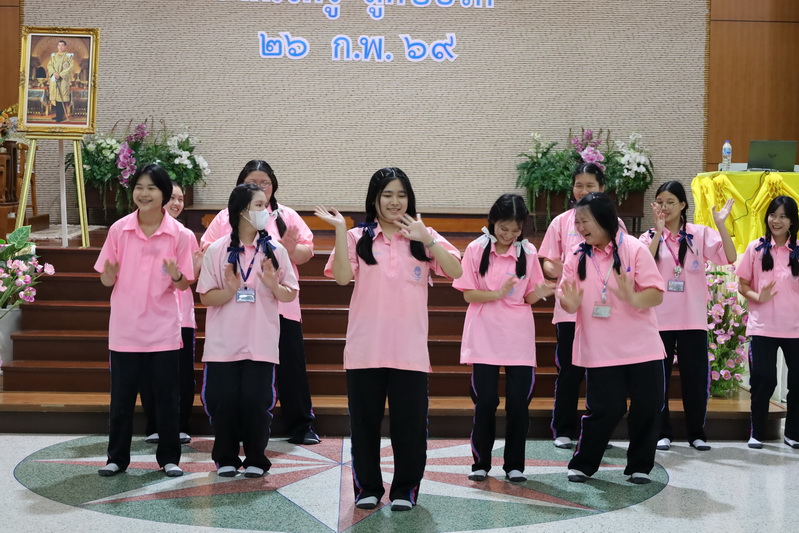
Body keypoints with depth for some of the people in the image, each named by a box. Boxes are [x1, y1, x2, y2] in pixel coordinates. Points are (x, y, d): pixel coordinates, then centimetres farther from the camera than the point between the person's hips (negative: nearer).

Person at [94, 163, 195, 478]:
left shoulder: (178, 234, -4)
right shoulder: (119, 230, -2)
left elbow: (184, 284, 1)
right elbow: (106, 280, 3)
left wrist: (176, 276, -21)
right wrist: (110, 273, -19)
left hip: (163, 330, -1)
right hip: (125, 330, 1)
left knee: (166, 397, 6)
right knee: (121, 397, 7)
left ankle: (169, 457, 18)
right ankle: (117, 457, 20)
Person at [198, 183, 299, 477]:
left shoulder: (275, 250, 3)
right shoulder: (217, 250, 0)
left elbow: (290, 295, 5)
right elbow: (206, 297, -1)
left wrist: (273, 285, -15)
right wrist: (230, 290, -20)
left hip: (260, 343, 0)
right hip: (223, 343, 0)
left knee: (256, 402, -1)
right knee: (223, 402, 2)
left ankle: (255, 459, 15)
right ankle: (226, 458, 20)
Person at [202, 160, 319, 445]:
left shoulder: (286, 216, 11)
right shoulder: (225, 218, 10)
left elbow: (307, 251, 6)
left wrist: (291, 249, -14)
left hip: (280, 305, 0)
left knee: (291, 366, 1)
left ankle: (301, 426, 11)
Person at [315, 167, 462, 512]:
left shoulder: (424, 236, 8)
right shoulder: (358, 237, 5)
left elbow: (455, 272, -5)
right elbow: (342, 277, -11)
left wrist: (426, 239, -14)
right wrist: (339, 230, -13)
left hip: (410, 350, 0)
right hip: (365, 349, 0)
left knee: (409, 424, 4)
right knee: (365, 421, 8)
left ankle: (405, 490, 19)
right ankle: (367, 488, 22)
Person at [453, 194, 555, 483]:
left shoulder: (528, 252, 3)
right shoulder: (476, 249, -2)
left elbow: (528, 297, 8)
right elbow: (468, 294, -5)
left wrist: (539, 293, -15)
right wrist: (498, 294, -21)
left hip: (518, 338, 2)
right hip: (484, 337, -1)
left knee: (518, 402, 0)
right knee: (485, 401, 0)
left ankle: (514, 464, 12)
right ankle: (481, 463, 13)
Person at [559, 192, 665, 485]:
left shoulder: (635, 249, -5)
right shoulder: (577, 256, 3)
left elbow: (657, 294, -9)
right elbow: (566, 298, 5)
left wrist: (633, 298, -29)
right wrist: (570, 303, -19)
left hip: (641, 347, 0)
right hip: (600, 350, 0)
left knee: (647, 406, 3)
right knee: (605, 409, -2)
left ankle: (640, 466, 19)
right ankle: (581, 464, 15)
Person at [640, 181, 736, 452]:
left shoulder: (700, 234, 2)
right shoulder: (650, 237, 3)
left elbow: (730, 258, -10)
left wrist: (721, 225, -18)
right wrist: (659, 232, -19)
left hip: (693, 320, 0)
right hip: (659, 319, 0)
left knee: (695, 378, 5)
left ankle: (696, 433, 17)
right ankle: (662, 432, 15)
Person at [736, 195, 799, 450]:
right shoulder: (756, 248, 1)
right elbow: (742, 285, 3)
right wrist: (758, 297, -16)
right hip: (763, 327, -1)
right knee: (764, 380, -1)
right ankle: (757, 433, 14)